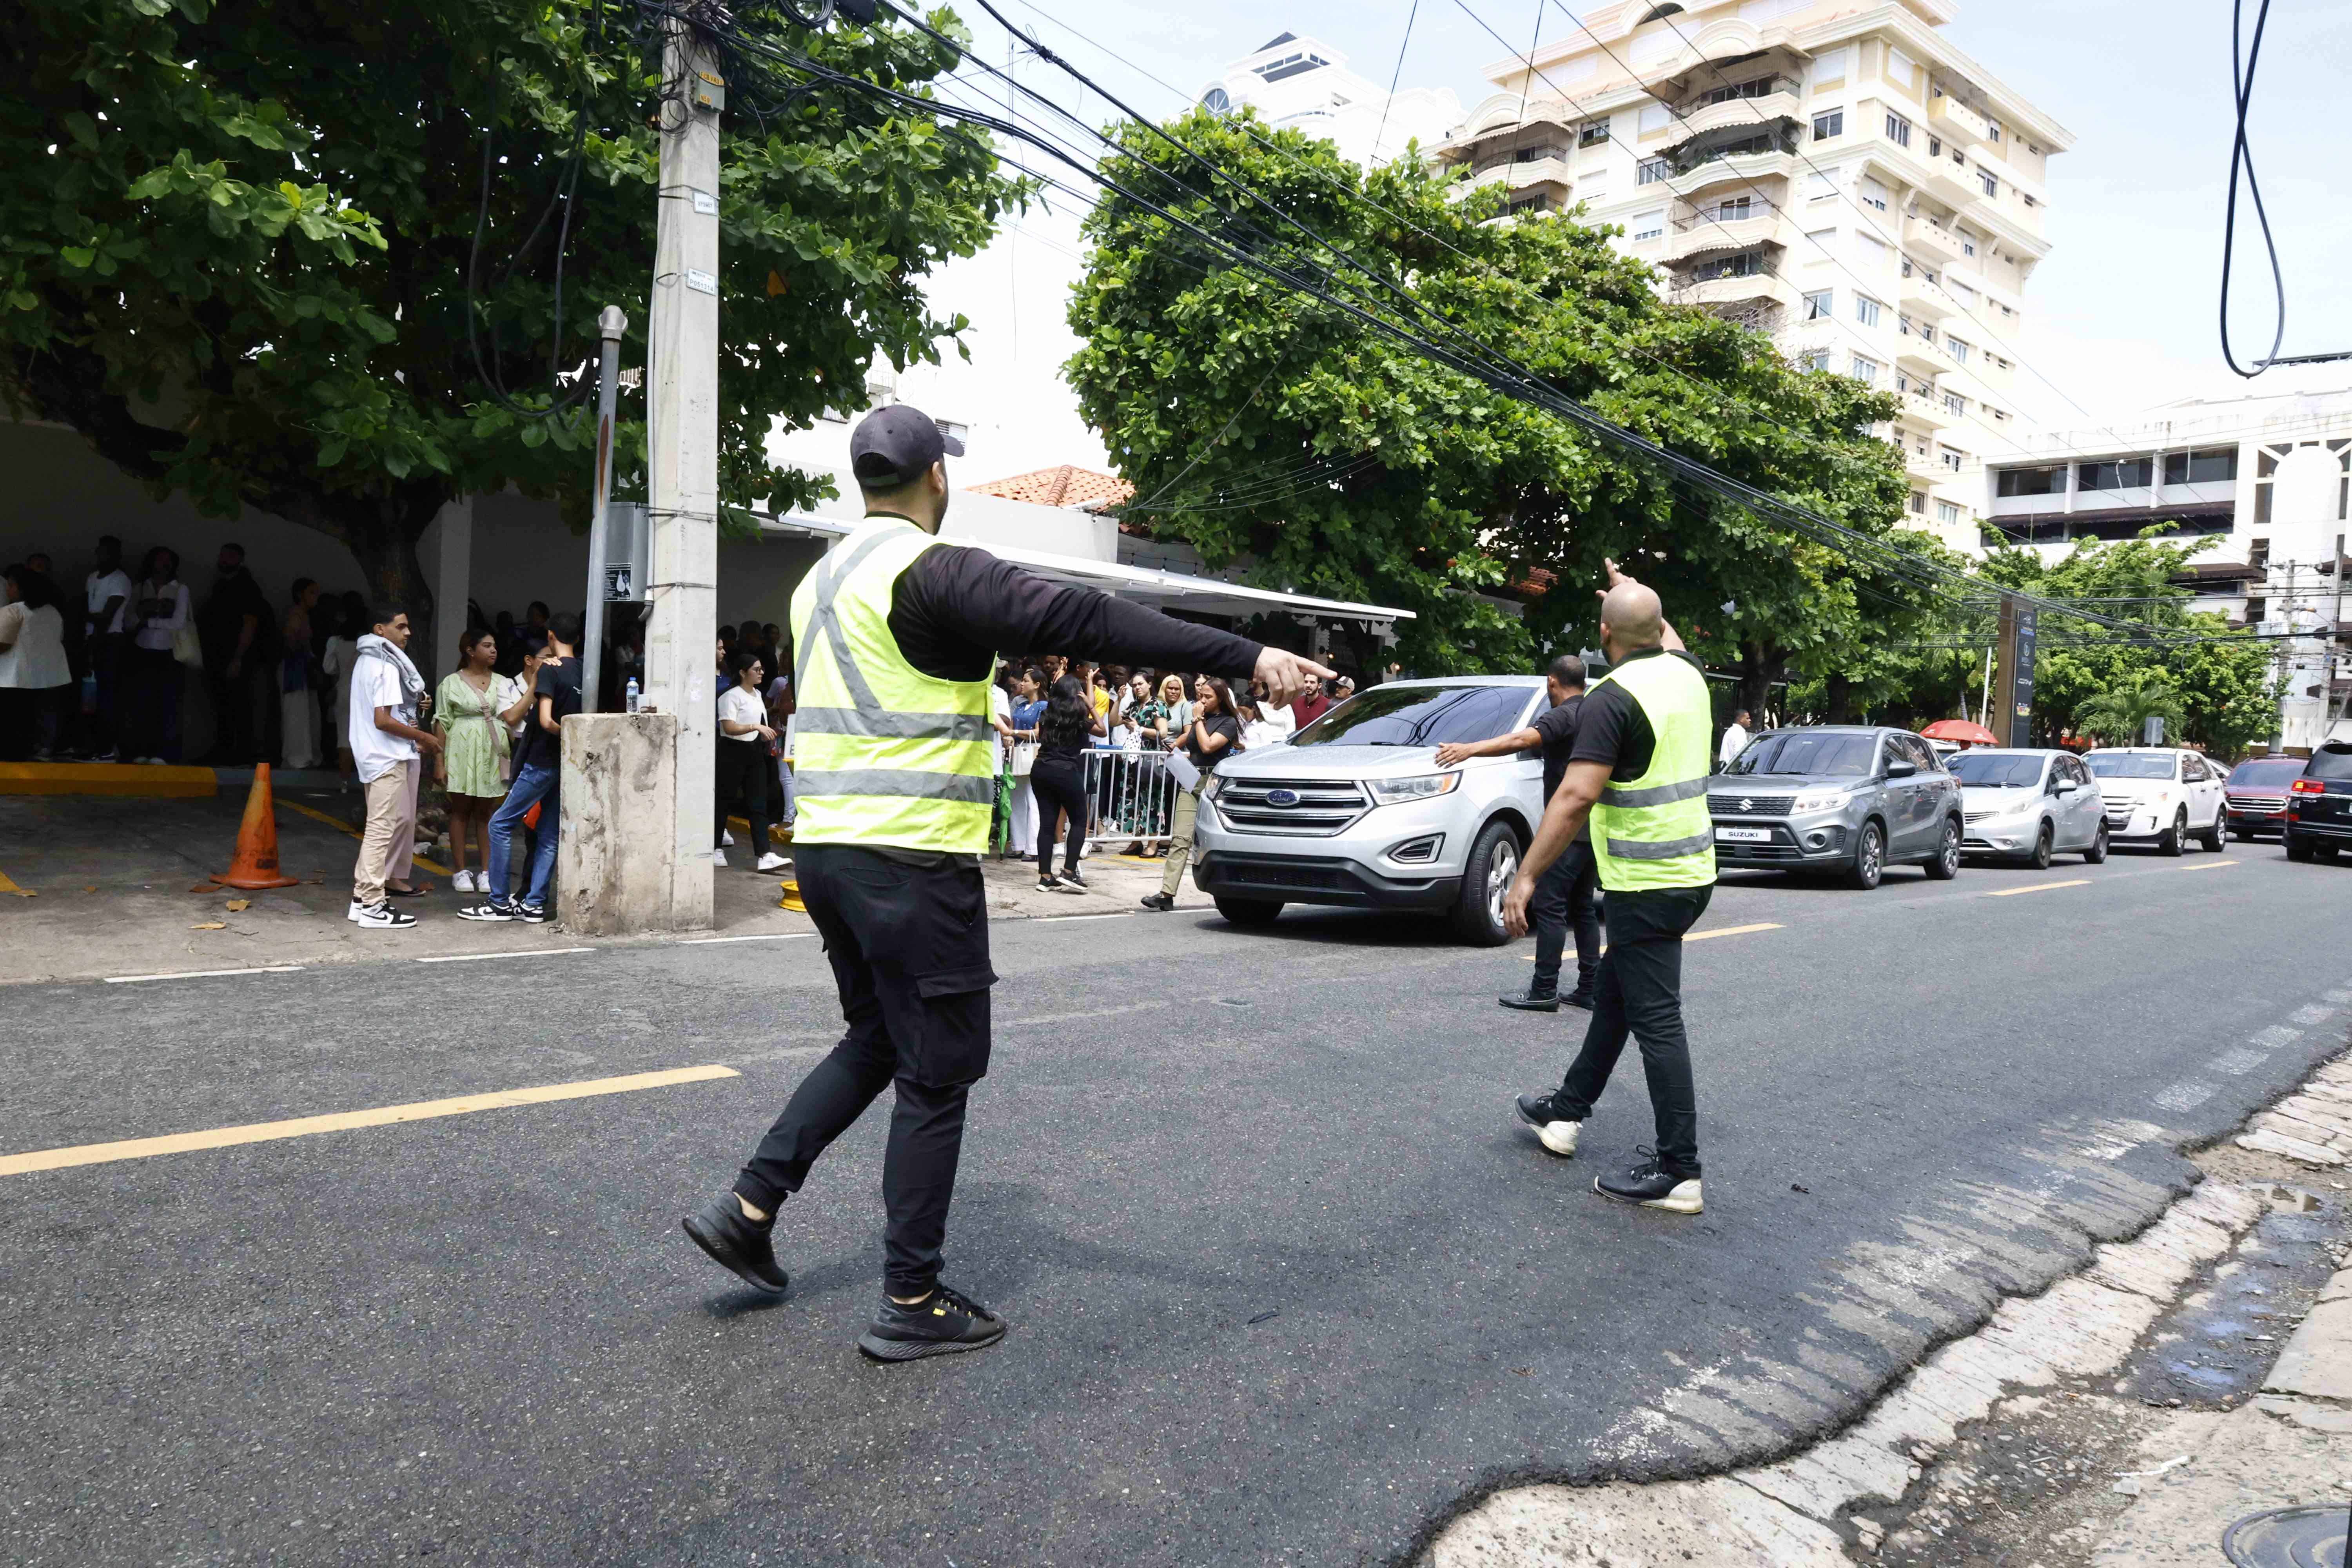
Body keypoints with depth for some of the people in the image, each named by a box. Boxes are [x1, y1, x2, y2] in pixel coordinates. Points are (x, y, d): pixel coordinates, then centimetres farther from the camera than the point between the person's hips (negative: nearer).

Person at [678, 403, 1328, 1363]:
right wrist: (1246, 657, -26)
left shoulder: (822, 581, 14)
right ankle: (912, 1304, 10)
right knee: (936, 1076, 2)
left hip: (825, 847, 9)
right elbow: (1083, 620, -24)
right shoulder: (934, 571, -14)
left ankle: (748, 1207, 22)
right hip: (914, 860, -9)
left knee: (875, 1039, 24)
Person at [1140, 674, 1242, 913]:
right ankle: (1167, 894, -14)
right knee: (1180, 838, -6)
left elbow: (1208, 746, -16)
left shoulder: (1228, 723, -2)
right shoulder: (1201, 719, 19)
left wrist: (1198, 720, -7)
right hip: (1191, 781, 6)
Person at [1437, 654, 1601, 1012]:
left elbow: (1522, 740, -31)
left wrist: (1470, 749, -39)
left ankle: (1544, 991, -9)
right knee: (1582, 907, 13)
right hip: (1594, 827, 9)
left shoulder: (1562, 716, -13)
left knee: (1549, 905, -8)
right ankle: (1588, 989, 14)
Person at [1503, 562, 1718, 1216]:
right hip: (1692, 870, 9)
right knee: (1613, 995, 20)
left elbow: (1575, 797, -25)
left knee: (1656, 1020, -4)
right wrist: (1633, 592, 47)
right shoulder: (1687, 674, 6)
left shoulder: (1612, 698, -18)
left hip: (1645, 885, -9)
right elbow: (1668, 639, 33)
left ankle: (1678, 1172, 1)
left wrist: (1526, 877, -21)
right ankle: (1566, 1110, 35)